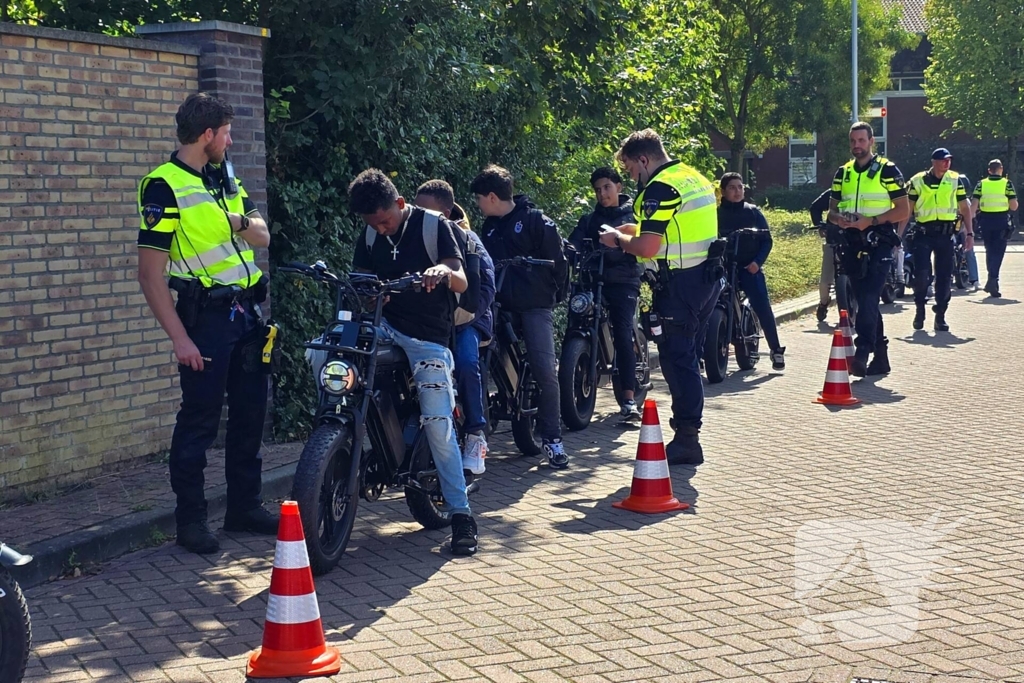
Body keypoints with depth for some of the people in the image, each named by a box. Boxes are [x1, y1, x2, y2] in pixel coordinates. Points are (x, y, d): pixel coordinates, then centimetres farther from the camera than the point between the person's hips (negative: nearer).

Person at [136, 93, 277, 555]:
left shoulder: (225, 177, 13)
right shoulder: (164, 186, -12)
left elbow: (263, 235, 13)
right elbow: (151, 273, -15)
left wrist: (242, 222, -10)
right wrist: (179, 338, -19)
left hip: (247, 311, 8)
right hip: (206, 317, -8)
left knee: (250, 413, 13)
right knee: (199, 420, -2)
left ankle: (244, 507, 24)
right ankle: (190, 518, 8)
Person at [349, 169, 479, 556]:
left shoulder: (434, 226, -5)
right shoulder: (369, 237, 9)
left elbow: (461, 282, -12)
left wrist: (444, 273, -36)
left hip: (427, 338, -5)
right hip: (382, 327, 5)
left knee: (439, 426, -11)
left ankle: (461, 513, -4)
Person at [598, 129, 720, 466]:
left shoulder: (660, 189, -15)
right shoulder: (695, 178, 15)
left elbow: (647, 247, -22)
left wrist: (618, 239, -4)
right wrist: (635, 229, 19)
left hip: (680, 283, -10)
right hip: (708, 277, 10)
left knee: (676, 359, -5)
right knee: (688, 356, 17)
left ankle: (686, 440, -4)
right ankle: (688, 427, 24)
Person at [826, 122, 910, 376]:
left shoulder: (887, 170, -3)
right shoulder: (843, 173, 14)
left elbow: (904, 210, -6)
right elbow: (832, 210, 18)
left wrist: (871, 221, -17)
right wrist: (839, 219, -6)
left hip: (879, 243, -6)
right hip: (853, 245, 6)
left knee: (869, 299, -19)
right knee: (865, 302, 10)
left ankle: (862, 353, -27)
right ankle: (880, 357, 19)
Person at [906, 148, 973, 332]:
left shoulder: (955, 180, 8)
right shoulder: (917, 181, 3)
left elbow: (964, 207, 12)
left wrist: (969, 233, 5)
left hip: (946, 233, 2)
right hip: (923, 233, -2)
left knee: (944, 276, 2)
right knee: (921, 274, -9)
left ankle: (940, 316, 11)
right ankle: (920, 310, 12)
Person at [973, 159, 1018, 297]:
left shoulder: (981, 184, 2)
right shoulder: (1007, 184, -3)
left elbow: (974, 206, -4)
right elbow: (1014, 206, -5)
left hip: (986, 221, 3)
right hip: (1002, 222, -2)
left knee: (989, 251, 17)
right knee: (998, 252, -1)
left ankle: (991, 280, 24)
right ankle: (993, 280, -16)